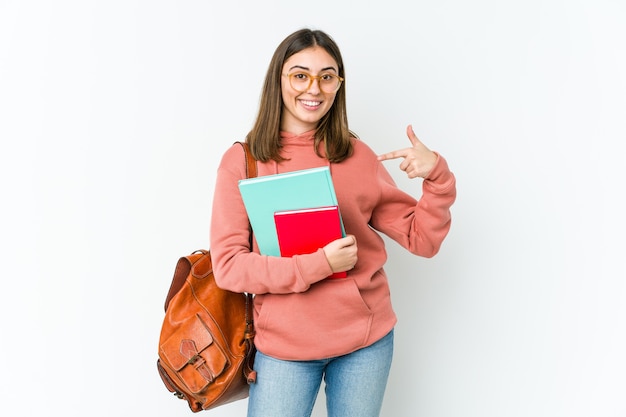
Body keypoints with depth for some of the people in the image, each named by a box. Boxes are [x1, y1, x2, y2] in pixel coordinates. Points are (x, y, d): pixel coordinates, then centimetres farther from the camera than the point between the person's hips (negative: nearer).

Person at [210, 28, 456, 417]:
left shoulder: (358, 156, -1)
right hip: (285, 344, -2)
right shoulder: (241, 161, -6)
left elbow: (423, 240, 0)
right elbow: (228, 265, -11)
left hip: (366, 339, 2)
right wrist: (318, 264, -20)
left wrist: (437, 176, -16)